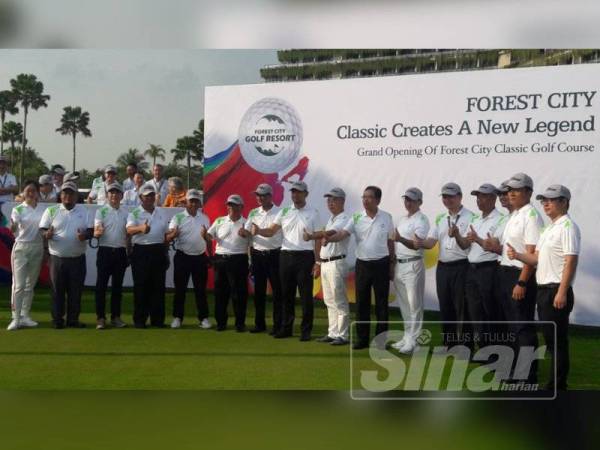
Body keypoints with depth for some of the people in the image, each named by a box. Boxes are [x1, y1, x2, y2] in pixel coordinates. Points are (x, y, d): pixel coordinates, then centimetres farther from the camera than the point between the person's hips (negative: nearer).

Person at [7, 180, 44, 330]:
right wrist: (12, 226, -43)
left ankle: (25, 316, 18)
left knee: (30, 285, 10)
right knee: (19, 285, -7)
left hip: (37, 248, 4)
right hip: (21, 248, -3)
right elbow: (14, 230, -18)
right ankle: (16, 318, -5)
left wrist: (46, 252, 9)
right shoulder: (18, 209, -4)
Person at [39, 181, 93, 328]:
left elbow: (91, 230, 5)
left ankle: (73, 319, 14)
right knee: (57, 290, 4)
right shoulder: (51, 210, 3)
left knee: (76, 290, 5)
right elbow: (43, 230, 1)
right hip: (57, 258, -1)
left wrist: (85, 235, -18)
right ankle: (57, 320, 11)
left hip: (78, 258, 2)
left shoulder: (83, 211, 8)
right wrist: (47, 234, -23)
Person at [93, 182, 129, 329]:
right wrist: (98, 232, -34)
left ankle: (115, 316, 15)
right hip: (105, 251, -4)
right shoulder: (101, 211, -1)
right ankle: (100, 317, 3)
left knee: (117, 285, 8)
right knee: (101, 284, -2)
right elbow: (96, 233, -12)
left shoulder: (125, 213, 11)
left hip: (120, 252, 4)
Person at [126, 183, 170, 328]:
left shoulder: (162, 214, 14)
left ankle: (157, 319, 12)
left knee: (158, 286, 5)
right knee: (141, 286, -1)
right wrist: (141, 228, -42)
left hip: (158, 251, 4)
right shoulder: (134, 213, -1)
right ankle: (139, 319, 6)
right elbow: (130, 229, -21)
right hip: (141, 252, -4)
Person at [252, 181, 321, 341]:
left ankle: (306, 330, 7)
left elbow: (318, 239, -1)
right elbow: (271, 231, 0)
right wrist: (258, 231, -22)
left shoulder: (313, 213, 1)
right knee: (286, 294, 9)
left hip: (305, 257, -3)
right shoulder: (284, 212, 9)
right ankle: (286, 328, 19)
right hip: (286, 256, 4)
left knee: (306, 295, -1)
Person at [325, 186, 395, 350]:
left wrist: (392, 264, 5)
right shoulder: (356, 218, 0)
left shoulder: (387, 217, 0)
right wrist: (329, 238, -32)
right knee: (361, 303, 6)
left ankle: (381, 339, 11)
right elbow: (342, 234, -12)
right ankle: (362, 338, 14)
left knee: (381, 303, 3)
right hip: (362, 264, 1)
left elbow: (390, 242, 6)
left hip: (381, 264, -1)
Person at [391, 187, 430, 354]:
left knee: (414, 305, -5)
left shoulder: (421, 220, -8)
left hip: (413, 265, -8)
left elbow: (416, 245, -20)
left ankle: (412, 341, -2)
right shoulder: (401, 219, 18)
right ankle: (407, 337, 21)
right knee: (404, 304, 13)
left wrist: (401, 239, -38)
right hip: (399, 264, 8)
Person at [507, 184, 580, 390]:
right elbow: (537, 258, 17)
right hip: (543, 290, 9)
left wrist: (562, 293, -23)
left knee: (558, 341, -3)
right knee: (550, 339, 13)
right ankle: (553, 383, 21)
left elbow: (570, 262, -18)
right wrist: (517, 255, -2)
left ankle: (557, 387, 4)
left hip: (556, 291, -9)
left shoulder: (567, 227, -12)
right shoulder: (548, 229, 18)